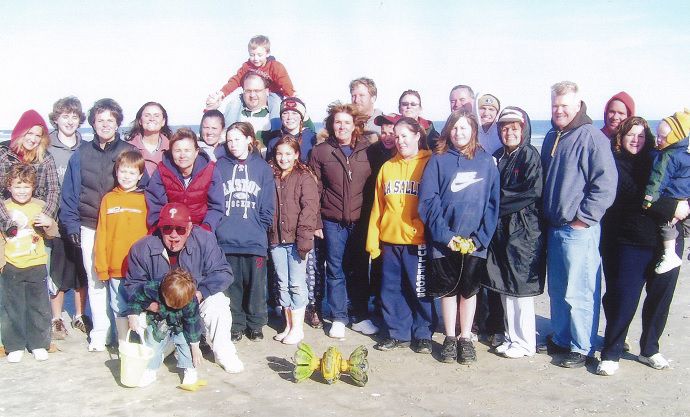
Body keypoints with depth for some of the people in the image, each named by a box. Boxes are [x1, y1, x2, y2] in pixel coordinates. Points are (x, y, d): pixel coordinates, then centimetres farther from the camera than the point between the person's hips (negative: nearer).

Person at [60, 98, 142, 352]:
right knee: (95, 281, 8)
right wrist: (71, 225, 1)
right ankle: (99, 331, 20)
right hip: (90, 228, 2)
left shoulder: (130, 152, 2)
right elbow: (69, 192, 8)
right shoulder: (81, 154, 7)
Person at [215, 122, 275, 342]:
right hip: (227, 240, 1)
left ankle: (256, 324, 21)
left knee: (256, 285, 5)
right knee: (232, 285, 7)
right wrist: (219, 227, -2)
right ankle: (236, 325, 21)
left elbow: (267, 206, 5)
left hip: (254, 241, -1)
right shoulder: (220, 166, 8)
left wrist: (261, 229, -2)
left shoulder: (262, 167, 5)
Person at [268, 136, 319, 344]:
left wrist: (304, 237, -18)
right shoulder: (271, 177, 11)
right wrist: (267, 233, 6)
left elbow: (309, 208, -11)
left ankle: (298, 328, 9)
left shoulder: (305, 177, -4)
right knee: (283, 283, 11)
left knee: (296, 283, 0)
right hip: (276, 238, 5)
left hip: (296, 238, -5)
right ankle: (288, 325, 21)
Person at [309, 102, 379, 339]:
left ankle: (361, 317, 21)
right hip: (333, 222, -1)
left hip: (361, 220, 1)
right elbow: (315, 189, 1)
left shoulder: (367, 150, 3)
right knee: (335, 271, 6)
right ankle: (338, 319, 16)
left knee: (360, 270, 10)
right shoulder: (320, 151, 1)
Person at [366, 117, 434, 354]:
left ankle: (423, 335, 18)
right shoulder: (387, 167, 12)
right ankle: (397, 334, 22)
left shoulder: (429, 164, -1)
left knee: (420, 290, 4)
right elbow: (377, 207, 11)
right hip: (390, 240, 4)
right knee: (392, 290, 9)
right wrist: (373, 240, 7)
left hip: (418, 240, -4)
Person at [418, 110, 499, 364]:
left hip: (475, 242, 1)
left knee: (469, 290, 11)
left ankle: (466, 339, 25)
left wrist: (480, 237, -9)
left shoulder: (486, 161, 3)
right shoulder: (439, 160, 0)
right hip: (444, 240, 0)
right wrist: (445, 235, -13)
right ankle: (450, 338, 24)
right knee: (447, 290, 10)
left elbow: (493, 202, 0)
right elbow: (427, 200, -6)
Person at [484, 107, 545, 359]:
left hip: (523, 230, -6)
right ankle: (511, 336, 23)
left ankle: (525, 342, 10)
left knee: (520, 288, -1)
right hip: (500, 228, 6)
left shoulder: (530, 155, -6)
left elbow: (532, 191, -16)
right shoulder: (498, 157, 12)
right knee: (504, 287, 11)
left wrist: (499, 200, -11)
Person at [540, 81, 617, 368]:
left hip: (579, 229, -8)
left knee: (578, 292, -3)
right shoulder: (551, 138, 14)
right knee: (557, 289, 16)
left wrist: (583, 218, -15)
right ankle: (561, 338, 29)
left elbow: (605, 184, -15)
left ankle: (582, 347, 10)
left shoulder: (592, 137, -10)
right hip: (554, 227, 8)